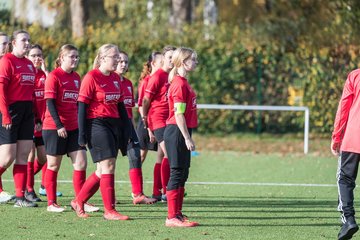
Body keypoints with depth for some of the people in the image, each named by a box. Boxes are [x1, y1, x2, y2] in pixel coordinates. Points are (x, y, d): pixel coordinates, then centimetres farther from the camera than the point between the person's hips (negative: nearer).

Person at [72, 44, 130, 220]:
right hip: (96, 124, -8)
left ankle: (78, 202, 22)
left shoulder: (115, 78, 13)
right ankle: (109, 210, -7)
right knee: (108, 166, -11)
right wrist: (82, 133, -14)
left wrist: (126, 129, 14)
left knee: (103, 170, 9)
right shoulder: (92, 77, -9)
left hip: (113, 126, 8)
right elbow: (82, 105, -11)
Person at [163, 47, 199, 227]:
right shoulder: (180, 84, -15)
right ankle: (172, 217, -7)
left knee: (182, 175, 13)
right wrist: (187, 138, -20)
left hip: (181, 134, 10)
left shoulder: (182, 83, 15)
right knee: (177, 173, -8)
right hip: (177, 132, -10)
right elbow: (178, 114, -19)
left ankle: (177, 214, 18)